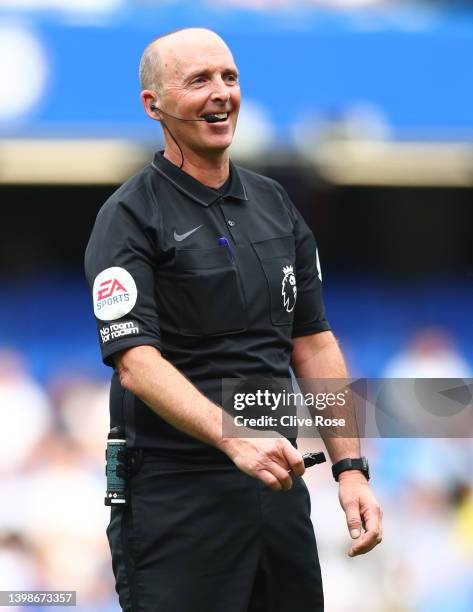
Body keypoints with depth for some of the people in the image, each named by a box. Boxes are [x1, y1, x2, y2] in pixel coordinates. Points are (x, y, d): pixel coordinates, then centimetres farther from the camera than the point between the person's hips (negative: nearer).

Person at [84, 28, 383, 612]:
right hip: (178, 494, -6)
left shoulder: (275, 205, 13)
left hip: (277, 480, 6)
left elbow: (314, 344, 14)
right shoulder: (131, 218, -7)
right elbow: (136, 361, -17)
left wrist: (351, 470, 3)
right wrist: (235, 438, -31)